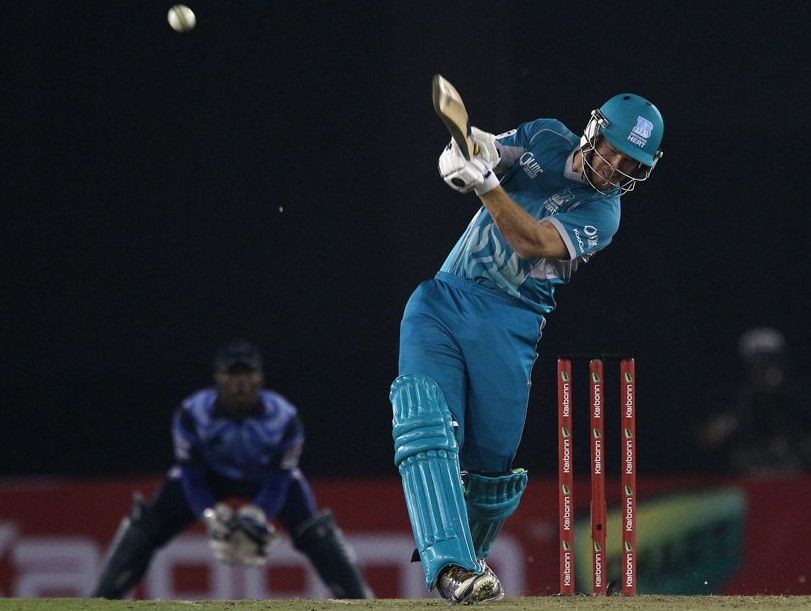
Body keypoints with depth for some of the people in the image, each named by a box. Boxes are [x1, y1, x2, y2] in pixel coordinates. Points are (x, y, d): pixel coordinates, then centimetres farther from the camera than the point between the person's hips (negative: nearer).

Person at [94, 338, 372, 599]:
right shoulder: (193, 413, -29)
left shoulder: (284, 417, -30)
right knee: (147, 526, -13)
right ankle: (102, 598, -5)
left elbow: (279, 480, -20)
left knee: (315, 532, -18)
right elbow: (192, 476, -20)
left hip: (266, 479, -1)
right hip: (211, 478, 1)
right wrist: (211, 516, -33)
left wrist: (260, 516, -34)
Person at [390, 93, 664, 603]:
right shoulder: (544, 139, 8)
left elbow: (530, 241, -18)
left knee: (493, 460, -3)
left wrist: (486, 183, -32)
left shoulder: (602, 213, -3)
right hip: (443, 298, 1)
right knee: (427, 424, -19)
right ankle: (450, 565, -30)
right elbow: (477, 157, 7)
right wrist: (461, 159, -18)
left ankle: (469, 553, 28)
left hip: (509, 325, -1)